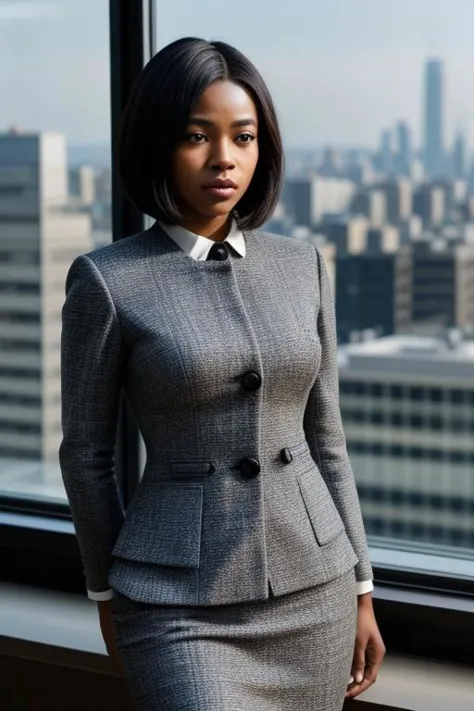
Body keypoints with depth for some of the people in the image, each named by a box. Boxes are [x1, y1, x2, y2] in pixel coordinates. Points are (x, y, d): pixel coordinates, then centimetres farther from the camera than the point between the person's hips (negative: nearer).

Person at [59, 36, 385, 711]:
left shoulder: (301, 266, 4)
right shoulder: (106, 280, -8)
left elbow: (324, 435, 9)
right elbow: (86, 453, 0)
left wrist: (361, 591, 9)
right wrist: (106, 591, 7)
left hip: (310, 590, 4)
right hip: (182, 603, -4)